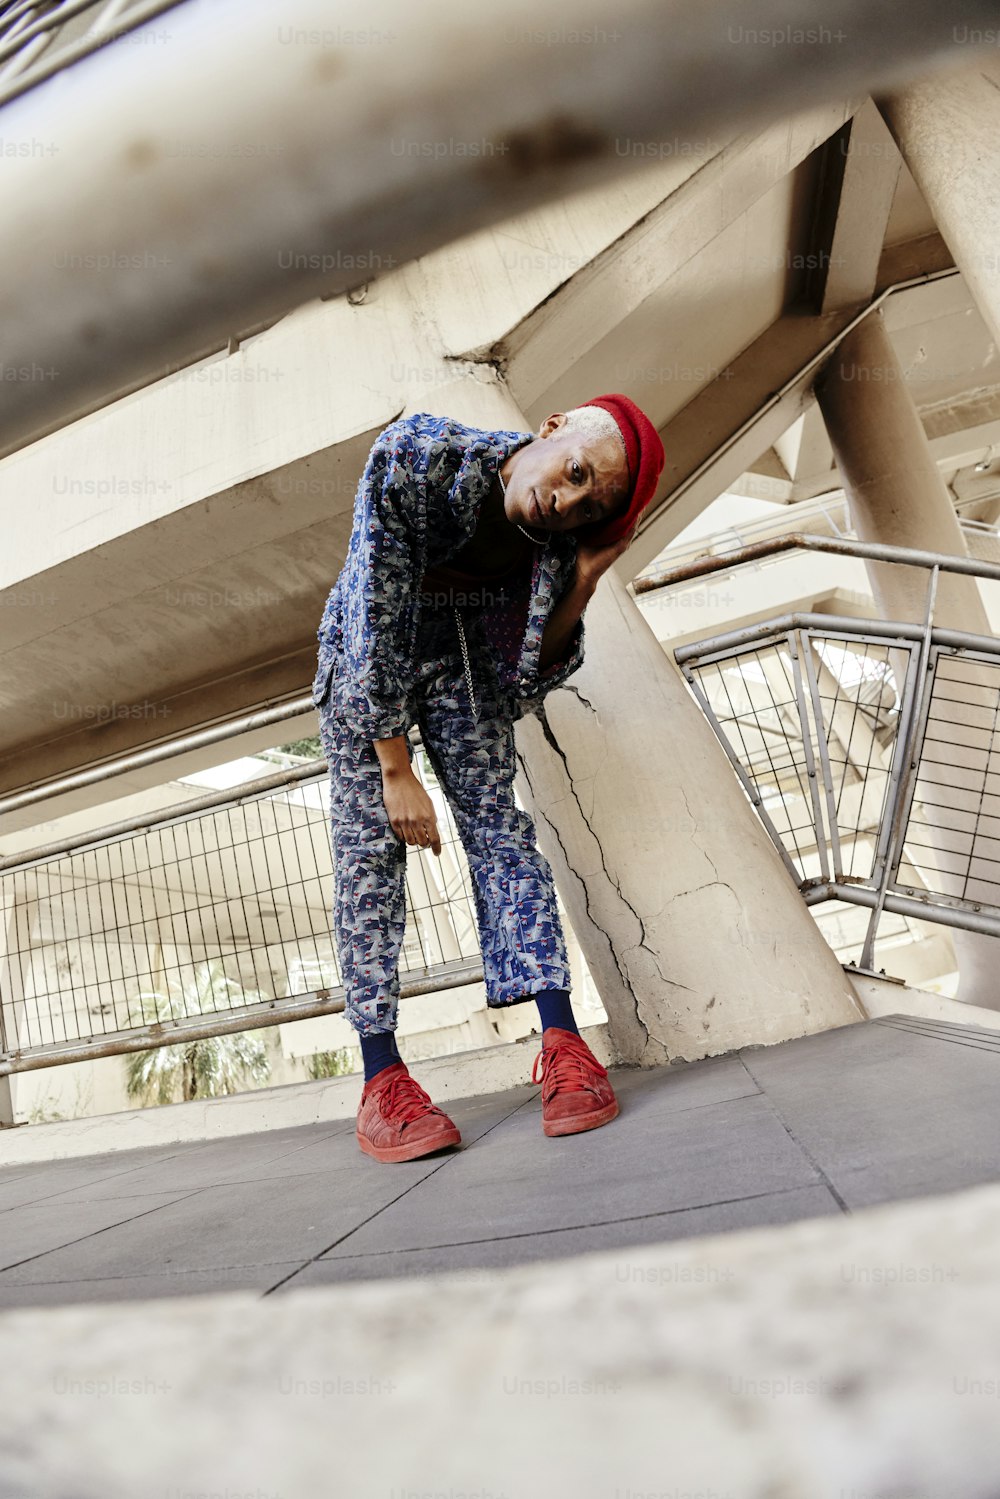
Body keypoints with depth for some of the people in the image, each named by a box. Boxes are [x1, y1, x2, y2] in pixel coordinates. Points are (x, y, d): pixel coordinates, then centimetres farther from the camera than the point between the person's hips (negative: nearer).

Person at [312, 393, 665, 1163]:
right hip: (366, 651, -2)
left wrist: (583, 580, -31)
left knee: (498, 821, -13)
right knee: (369, 843, -12)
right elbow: (375, 621, -32)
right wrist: (396, 770, -31)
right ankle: (382, 1077, -12)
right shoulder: (416, 456, -33)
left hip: (462, 658, 2)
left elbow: (531, 678, -16)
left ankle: (563, 1043, -15)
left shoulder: (560, 538, -22)